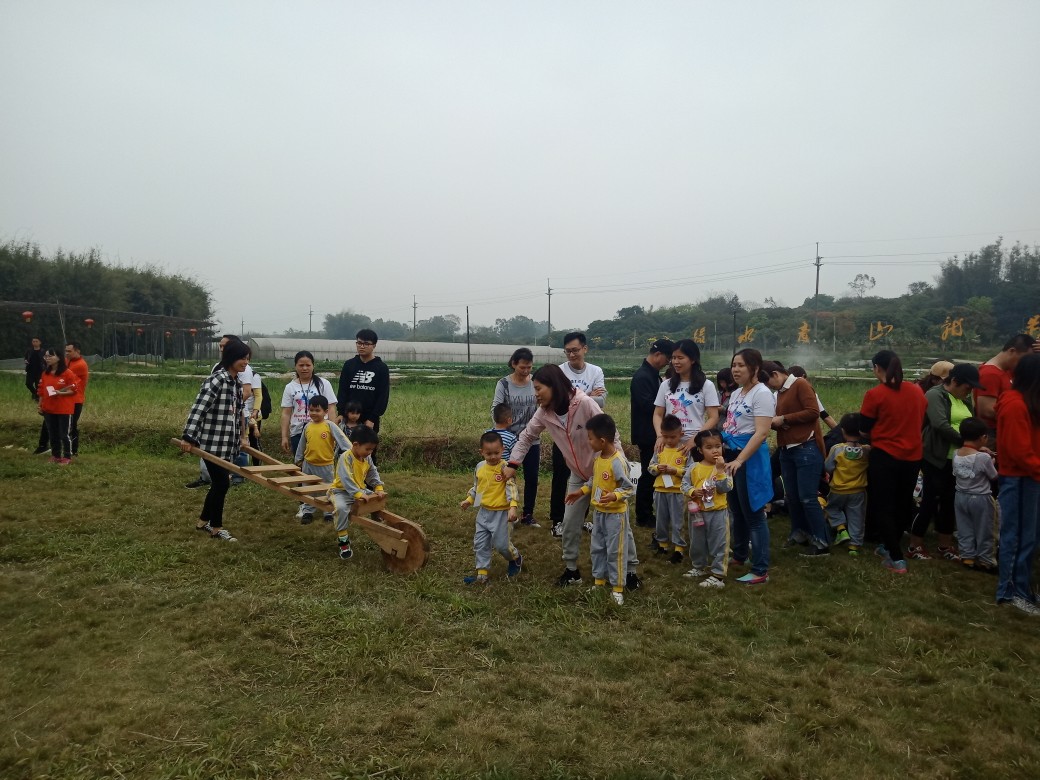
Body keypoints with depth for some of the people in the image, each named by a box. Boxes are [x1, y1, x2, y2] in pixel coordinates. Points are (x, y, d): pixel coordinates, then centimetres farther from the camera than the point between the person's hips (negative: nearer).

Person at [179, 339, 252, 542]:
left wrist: (240, 438, 24)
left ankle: (203, 521, 33)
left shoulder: (237, 383, 11)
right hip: (213, 443, -8)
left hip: (229, 444, 9)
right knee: (222, 483, -2)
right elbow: (198, 408, -22)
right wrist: (188, 437, -27)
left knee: (220, 482, 16)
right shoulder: (216, 380, -15)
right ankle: (216, 527, 13)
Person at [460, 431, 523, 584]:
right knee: (480, 544, 9)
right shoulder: (479, 467, 3)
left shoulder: (505, 467, -16)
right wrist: (469, 500, 13)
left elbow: (512, 487, -22)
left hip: (500, 512, -6)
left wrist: (513, 507, -31)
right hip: (483, 512, 6)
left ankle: (516, 559, 31)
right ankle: (482, 573, 20)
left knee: (500, 543, 1)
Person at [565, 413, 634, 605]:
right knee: (597, 548, 18)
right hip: (598, 512, 9)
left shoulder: (617, 462, -26)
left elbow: (629, 488, -23)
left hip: (615, 514, -8)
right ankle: (599, 580, 33)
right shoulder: (598, 457, 0)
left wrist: (614, 496, -38)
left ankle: (617, 587, 17)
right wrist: (580, 492, 12)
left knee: (615, 551, 4)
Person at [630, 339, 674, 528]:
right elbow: (648, 405, -25)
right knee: (648, 475, -1)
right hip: (647, 434, -10)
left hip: (655, 434, 10)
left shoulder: (653, 374, 12)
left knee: (653, 473, 15)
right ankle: (643, 517, 9)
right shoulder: (641, 376, -19)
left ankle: (648, 513, 25)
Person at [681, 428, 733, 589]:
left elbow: (726, 488, -18)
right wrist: (693, 492, -17)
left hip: (718, 512, -4)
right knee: (697, 543, 19)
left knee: (718, 544, 1)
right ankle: (699, 567, 38)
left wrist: (720, 470, -26)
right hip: (698, 512, 4)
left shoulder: (724, 467, -8)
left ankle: (718, 574, 9)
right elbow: (685, 484, 2)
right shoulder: (694, 467, -1)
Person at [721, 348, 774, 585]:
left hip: (750, 458, -9)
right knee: (737, 511, 19)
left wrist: (739, 460, -28)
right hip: (731, 455, 9)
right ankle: (739, 555, 36)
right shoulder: (736, 393, 13)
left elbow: (761, 433, -22)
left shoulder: (762, 394, -14)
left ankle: (761, 571, 4)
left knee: (753, 514, -4)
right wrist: (720, 451, 10)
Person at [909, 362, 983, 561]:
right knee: (931, 500, -3)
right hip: (936, 458, -7)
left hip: (958, 459, 7)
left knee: (949, 501, 12)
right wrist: (968, 443, -23)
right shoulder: (935, 395, -11)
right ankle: (915, 545, 9)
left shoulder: (965, 399, 12)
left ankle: (945, 545, 24)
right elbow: (940, 425, -23)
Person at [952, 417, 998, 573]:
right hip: (980, 499, -5)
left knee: (964, 530, 13)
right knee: (983, 532, 10)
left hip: (960, 497, 5)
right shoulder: (984, 457, -20)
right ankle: (984, 560, 20)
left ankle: (967, 556, 19)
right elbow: (994, 477, -8)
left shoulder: (956, 454, -4)